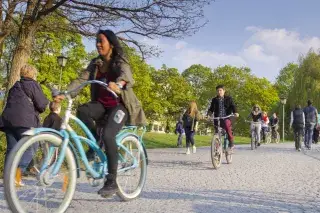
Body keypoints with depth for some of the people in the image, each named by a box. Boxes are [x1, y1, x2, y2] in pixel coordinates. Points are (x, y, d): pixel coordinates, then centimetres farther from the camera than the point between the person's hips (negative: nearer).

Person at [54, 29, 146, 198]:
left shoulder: (120, 62, -7)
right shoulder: (95, 64, 9)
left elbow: (126, 75, -30)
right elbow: (81, 80, -3)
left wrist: (118, 84, -54)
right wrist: (64, 94, -19)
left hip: (119, 105, -5)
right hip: (102, 105, 5)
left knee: (108, 135, -27)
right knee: (82, 110, -27)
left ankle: (112, 182, -17)